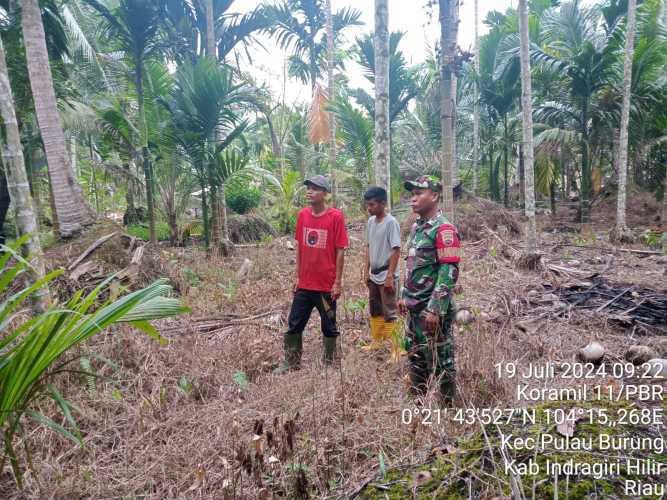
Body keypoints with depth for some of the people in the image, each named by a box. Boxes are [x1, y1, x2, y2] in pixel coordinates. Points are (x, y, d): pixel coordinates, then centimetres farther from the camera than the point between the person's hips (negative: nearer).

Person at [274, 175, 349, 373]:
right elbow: (299, 247, 9)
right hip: (304, 284, 5)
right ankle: (291, 362, 27)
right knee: (294, 325, 12)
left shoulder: (336, 216, -11)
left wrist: (338, 282, -10)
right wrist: (297, 277, 9)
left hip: (326, 285, -5)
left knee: (329, 327, 11)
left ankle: (329, 364, 28)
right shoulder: (302, 215, 3)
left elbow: (340, 251, -10)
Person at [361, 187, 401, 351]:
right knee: (375, 310, 17)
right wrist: (366, 271, 11)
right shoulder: (370, 222, 6)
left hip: (386, 276, -7)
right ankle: (376, 342, 31)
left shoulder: (391, 222, -16)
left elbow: (396, 251, -17)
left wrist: (390, 276, -19)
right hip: (373, 275, 7)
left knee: (389, 312, 0)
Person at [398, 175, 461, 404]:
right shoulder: (417, 227, 11)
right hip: (414, 308, 9)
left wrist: (435, 310, -23)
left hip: (432, 310, -9)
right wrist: (404, 296, 17)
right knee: (415, 359, 19)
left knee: (440, 363, 4)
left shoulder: (444, 229, -16)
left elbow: (449, 273, -21)